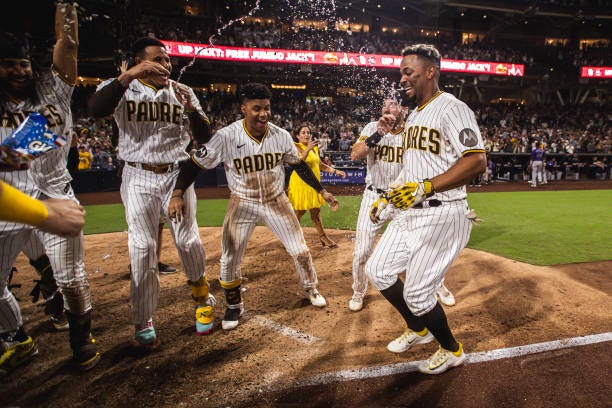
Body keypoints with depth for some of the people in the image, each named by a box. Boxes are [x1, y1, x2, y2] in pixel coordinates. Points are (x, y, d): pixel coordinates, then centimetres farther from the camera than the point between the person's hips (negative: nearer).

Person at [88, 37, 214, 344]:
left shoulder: (183, 92, 8)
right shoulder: (120, 87, 1)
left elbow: (204, 137, 0)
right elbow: (96, 110, -22)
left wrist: (190, 108, -17)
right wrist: (129, 75, -28)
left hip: (177, 175, 2)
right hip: (139, 178, -1)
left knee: (188, 241, 0)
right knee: (142, 247, -2)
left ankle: (202, 297, 26)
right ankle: (143, 320, 14)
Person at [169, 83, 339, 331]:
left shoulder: (281, 136, -12)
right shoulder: (226, 137, -21)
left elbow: (299, 165, 3)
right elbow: (195, 164, -16)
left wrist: (322, 191, 5)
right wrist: (177, 194, -30)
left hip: (276, 200, 2)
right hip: (242, 203, -1)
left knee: (300, 250, 4)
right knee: (229, 260, 0)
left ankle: (310, 288, 34)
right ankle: (234, 306, 26)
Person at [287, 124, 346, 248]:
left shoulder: (314, 148, 14)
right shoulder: (296, 147, -8)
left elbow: (320, 164, 23)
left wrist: (335, 171, 16)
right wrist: (307, 149, -32)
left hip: (313, 183, 7)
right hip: (300, 183, -7)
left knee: (316, 211, 14)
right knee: (299, 212, -2)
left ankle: (323, 236, 24)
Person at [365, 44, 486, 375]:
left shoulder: (451, 108, -12)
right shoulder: (413, 116, 17)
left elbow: (477, 161, -22)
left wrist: (426, 187, -30)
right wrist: (388, 197, 18)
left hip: (441, 215, -9)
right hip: (409, 213, 9)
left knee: (416, 293, -4)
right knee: (377, 270, 12)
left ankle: (451, 350, 26)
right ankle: (418, 330, 34)